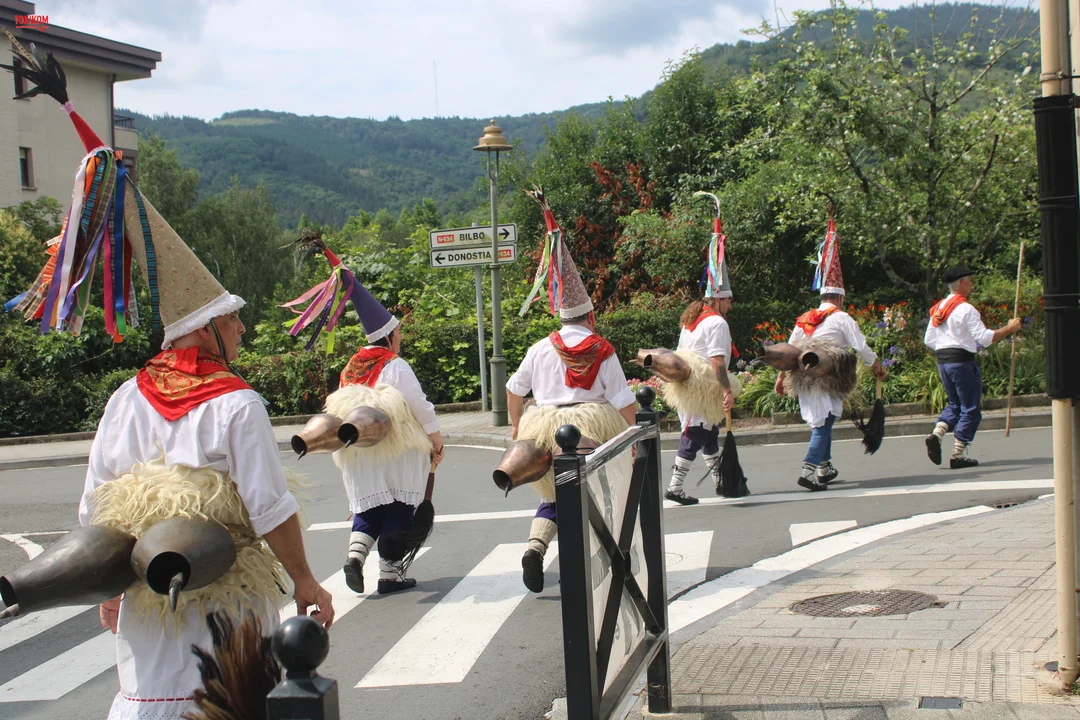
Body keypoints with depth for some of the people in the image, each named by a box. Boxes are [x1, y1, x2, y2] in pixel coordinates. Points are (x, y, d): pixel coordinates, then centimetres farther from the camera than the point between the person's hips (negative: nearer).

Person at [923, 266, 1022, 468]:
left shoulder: (938, 308, 11)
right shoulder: (966, 309, -13)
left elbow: (929, 340, 12)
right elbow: (984, 337, -18)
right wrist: (1009, 328, -9)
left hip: (942, 362, 8)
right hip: (962, 362, -8)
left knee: (955, 404, 20)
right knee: (970, 409, 2)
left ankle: (936, 434, -3)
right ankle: (959, 454, 2)